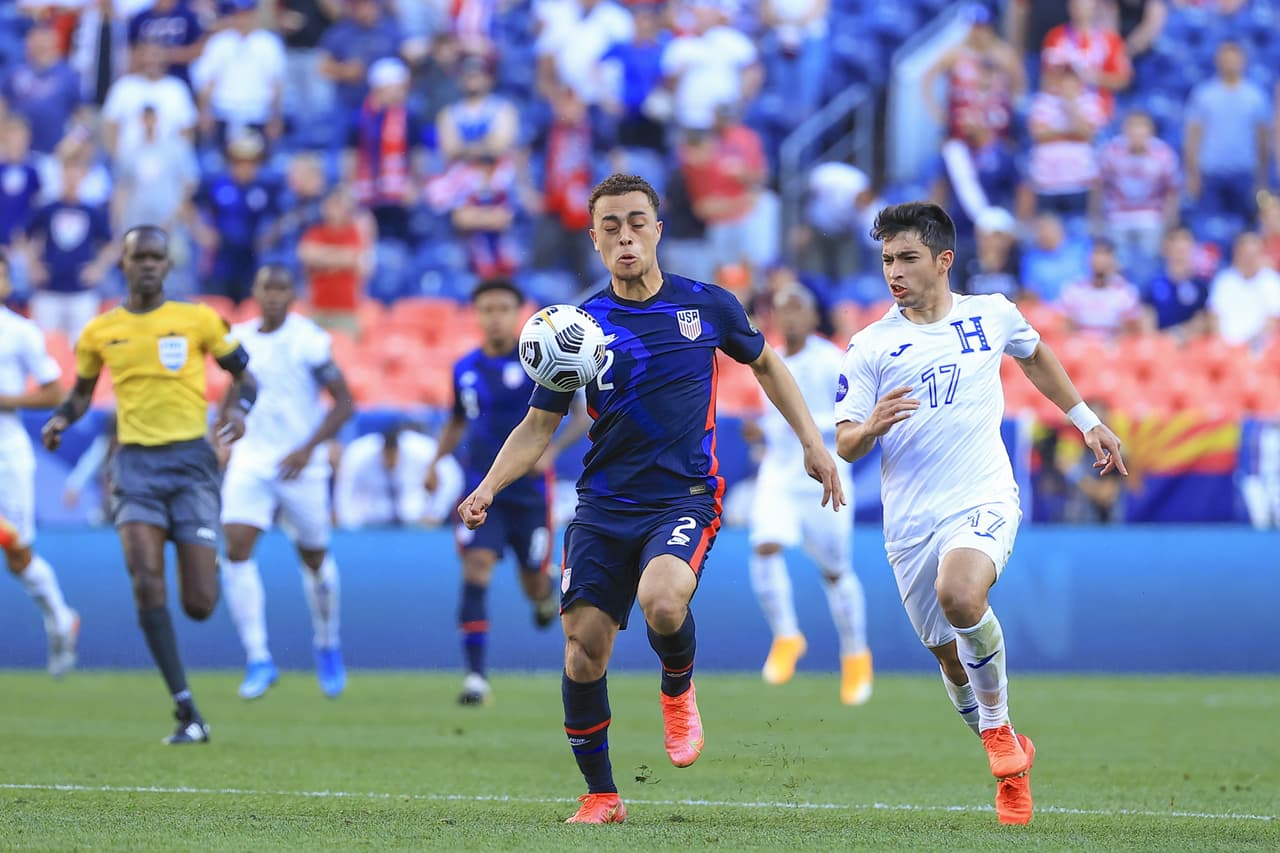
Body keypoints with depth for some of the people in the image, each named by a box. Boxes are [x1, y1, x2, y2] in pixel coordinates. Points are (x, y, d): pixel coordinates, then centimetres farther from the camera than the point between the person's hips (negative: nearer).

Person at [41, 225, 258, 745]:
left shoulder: (197, 320, 2)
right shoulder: (99, 332, 7)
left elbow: (244, 375, 11)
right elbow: (82, 391, 22)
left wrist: (238, 409, -10)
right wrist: (61, 419, 1)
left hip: (190, 459, -1)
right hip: (135, 463, 1)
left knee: (199, 605, -6)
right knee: (146, 579, -19)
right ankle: (187, 713, -14)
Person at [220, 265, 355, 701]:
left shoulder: (310, 340, -11)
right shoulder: (240, 338, 4)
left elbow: (344, 402, -10)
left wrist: (309, 448, -20)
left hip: (300, 465, -3)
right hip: (250, 463, 3)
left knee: (314, 557, 10)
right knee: (236, 548, -15)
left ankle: (327, 645, 37)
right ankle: (259, 660, -13)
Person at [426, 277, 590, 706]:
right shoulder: (465, 369, 5)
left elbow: (585, 412, -10)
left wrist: (552, 449, -25)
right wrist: (436, 461, 7)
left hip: (530, 489, -2)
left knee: (534, 584, 8)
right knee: (476, 570, -16)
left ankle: (546, 591, 49)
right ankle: (475, 675, -17)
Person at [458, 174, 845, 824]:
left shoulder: (708, 306, 2)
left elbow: (764, 363, 21)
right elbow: (539, 426, 6)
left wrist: (812, 443, 15)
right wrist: (488, 487, -10)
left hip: (686, 498, -2)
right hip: (603, 507, 2)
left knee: (661, 601, -31)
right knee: (582, 649, -7)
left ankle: (678, 690, 4)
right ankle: (600, 794, 12)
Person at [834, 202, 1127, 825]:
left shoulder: (993, 316, 5)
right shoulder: (871, 347, 1)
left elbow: (1035, 356, 28)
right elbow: (844, 446, 2)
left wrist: (1086, 420, 29)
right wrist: (872, 426, -20)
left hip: (984, 500, -2)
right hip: (910, 521, 2)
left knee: (960, 597, -31)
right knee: (949, 655, 8)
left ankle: (997, 726, -8)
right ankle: (1011, 761, 33)